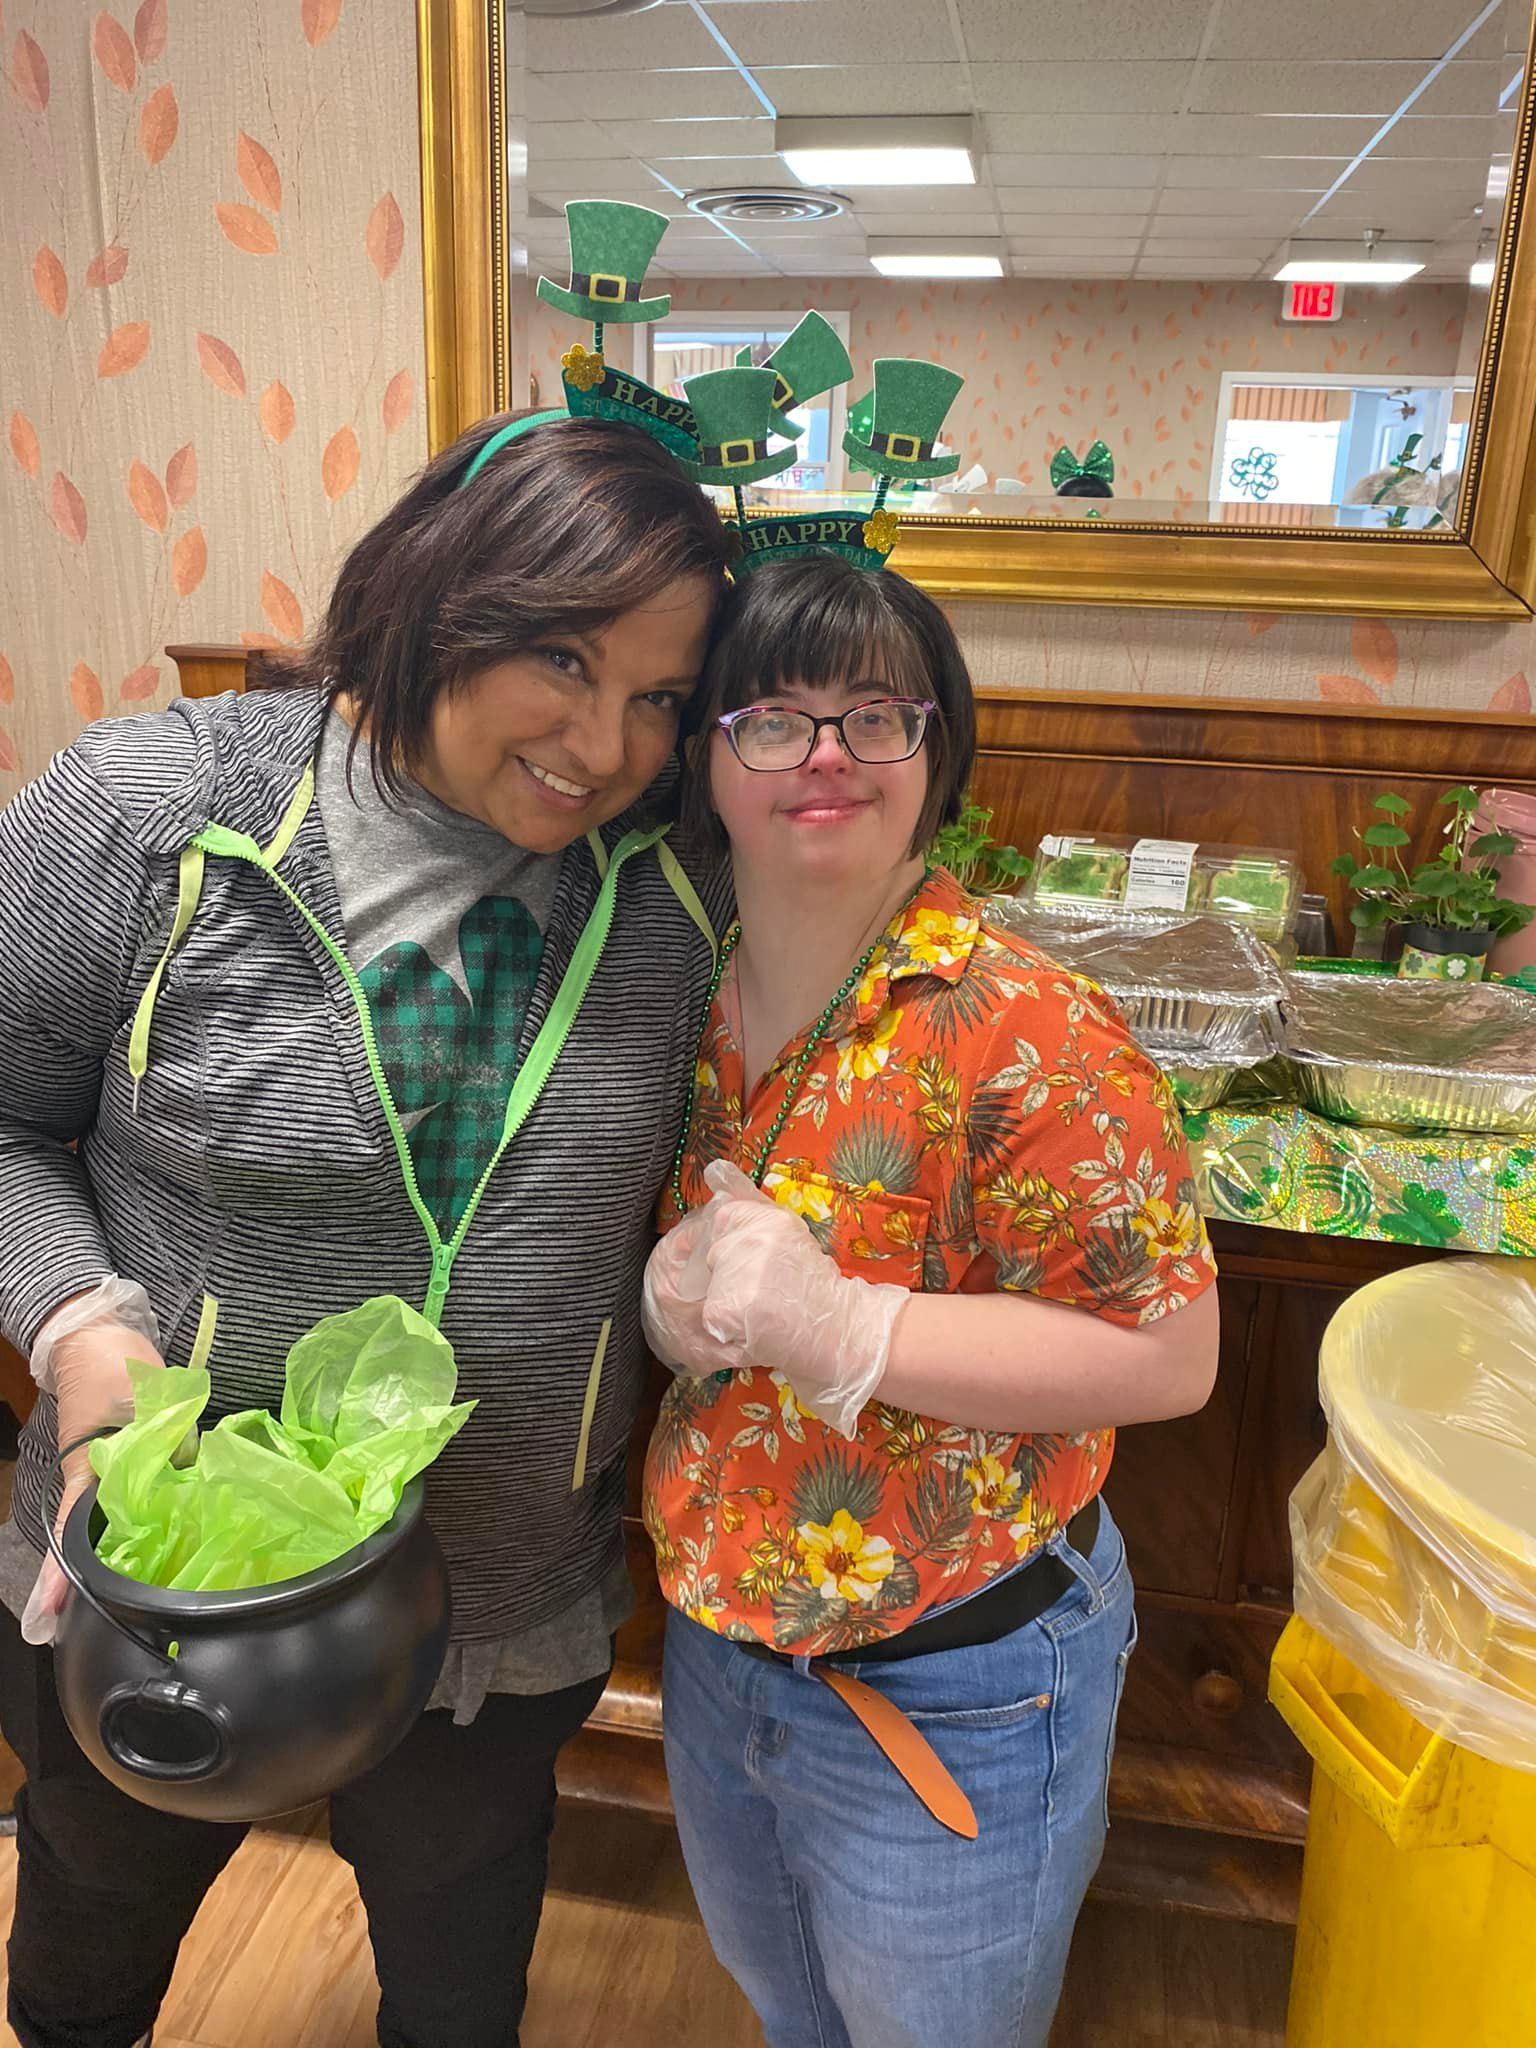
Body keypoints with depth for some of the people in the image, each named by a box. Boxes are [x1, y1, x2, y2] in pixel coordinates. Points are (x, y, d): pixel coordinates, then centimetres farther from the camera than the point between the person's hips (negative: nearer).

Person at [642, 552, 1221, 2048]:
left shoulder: (1017, 1026, -25)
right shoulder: (687, 1002, -5)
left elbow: (1168, 1354, -23)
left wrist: (841, 1328, -31)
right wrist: (668, 1299, -17)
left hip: (952, 1694, -5)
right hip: (713, 1647, 6)